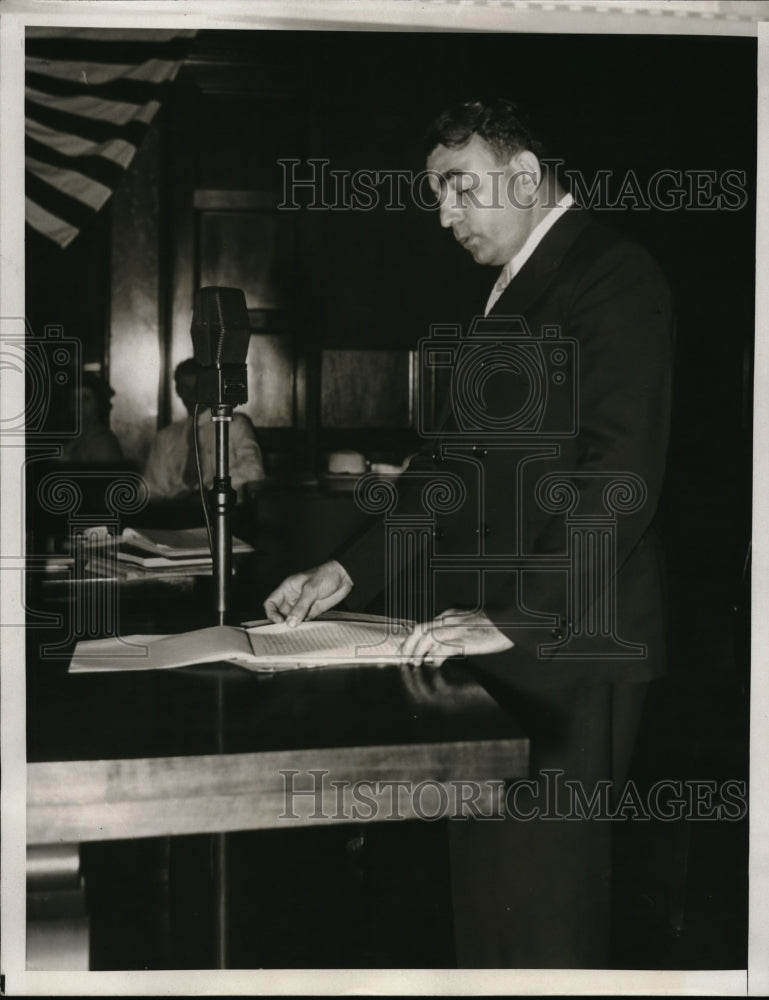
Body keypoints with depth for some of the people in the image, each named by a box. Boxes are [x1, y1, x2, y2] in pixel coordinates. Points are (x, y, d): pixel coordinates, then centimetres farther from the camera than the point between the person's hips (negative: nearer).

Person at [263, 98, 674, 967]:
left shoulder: (611, 277, -10)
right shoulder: (511, 290, 19)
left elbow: (618, 479, -20)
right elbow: (452, 455, 19)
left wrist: (517, 620, -23)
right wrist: (351, 570, 9)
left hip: (562, 650, -8)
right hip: (495, 643, 9)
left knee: (537, 896, -1)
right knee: (481, 886, 13)